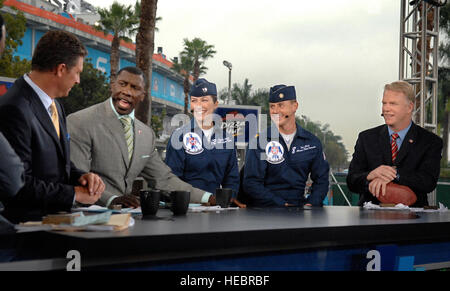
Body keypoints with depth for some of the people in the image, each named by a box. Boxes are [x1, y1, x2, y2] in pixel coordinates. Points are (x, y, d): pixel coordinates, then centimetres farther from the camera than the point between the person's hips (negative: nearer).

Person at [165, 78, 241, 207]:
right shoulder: (180, 136, 1)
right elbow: (172, 176, -4)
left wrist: (229, 198, -1)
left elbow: (232, 177, 19)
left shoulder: (226, 138, 13)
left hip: (216, 203, 4)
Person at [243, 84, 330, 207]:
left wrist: (311, 204, -4)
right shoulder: (258, 142, 1)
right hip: (265, 209, -2)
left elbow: (321, 179, 15)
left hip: (299, 206, 2)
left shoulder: (312, 142, 10)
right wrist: (282, 205, -12)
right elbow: (251, 183, -4)